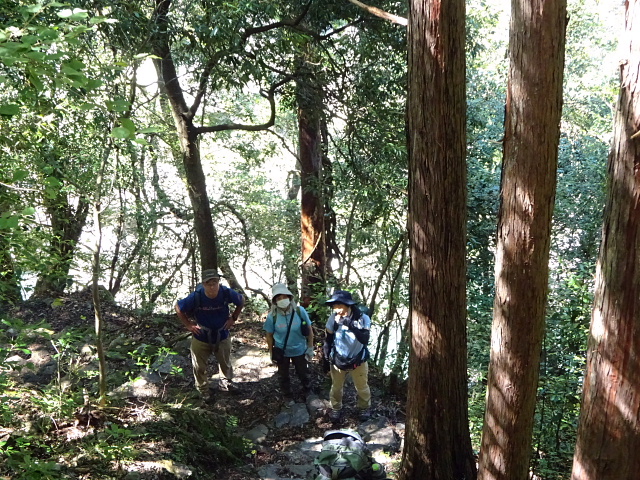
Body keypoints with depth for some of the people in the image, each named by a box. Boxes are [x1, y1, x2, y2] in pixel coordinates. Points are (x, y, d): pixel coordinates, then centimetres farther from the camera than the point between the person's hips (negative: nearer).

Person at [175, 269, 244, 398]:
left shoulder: (227, 293, -23)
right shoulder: (196, 297, -27)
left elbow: (241, 301, 0)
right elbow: (178, 307, -11)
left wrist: (233, 318, -4)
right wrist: (188, 325, -10)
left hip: (222, 336, 1)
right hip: (201, 338, -1)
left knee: (225, 363, 20)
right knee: (199, 367, 14)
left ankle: (225, 382, 45)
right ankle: (203, 390, 37)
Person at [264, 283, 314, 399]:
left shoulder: (300, 311, -22)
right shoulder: (272, 316, -21)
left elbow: (309, 330, -10)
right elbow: (269, 335, -6)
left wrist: (310, 348, -6)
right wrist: (271, 353, 0)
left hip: (299, 350, 0)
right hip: (281, 351, 0)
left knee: (302, 372, 23)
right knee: (283, 374, 23)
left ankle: (307, 388, 53)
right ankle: (286, 394, 49)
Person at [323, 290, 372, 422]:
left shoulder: (363, 318, -24)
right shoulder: (333, 318, -18)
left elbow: (365, 340, -35)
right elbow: (328, 340, -3)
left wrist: (351, 325, -44)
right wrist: (326, 358, 5)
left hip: (358, 360, -1)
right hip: (338, 360, 1)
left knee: (362, 388, 19)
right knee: (336, 387, 20)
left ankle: (364, 408, 46)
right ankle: (336, 409, 46)